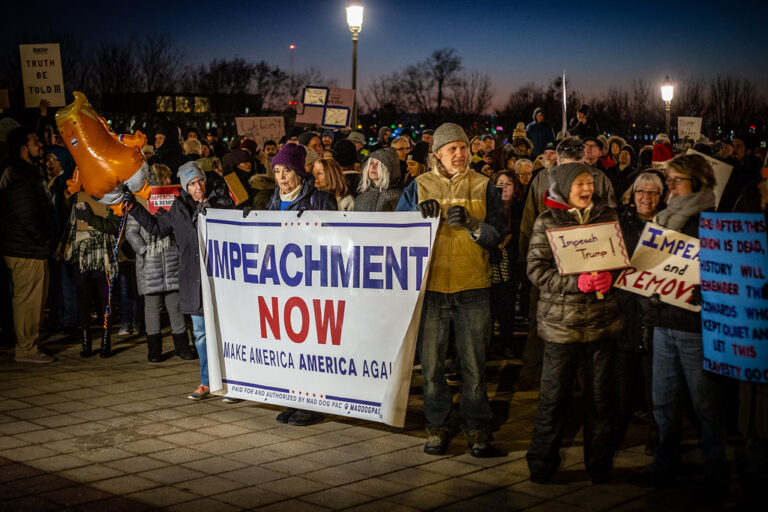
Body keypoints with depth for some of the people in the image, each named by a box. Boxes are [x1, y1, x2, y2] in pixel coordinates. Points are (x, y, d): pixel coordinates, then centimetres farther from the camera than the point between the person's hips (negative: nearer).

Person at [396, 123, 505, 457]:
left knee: (474, 362, 5)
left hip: (473, 286, 0)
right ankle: (437, 426, 19)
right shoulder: (419, 187, 7)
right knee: (432, 361, 6)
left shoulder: (483, 187, 7)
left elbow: (498, 233, 0)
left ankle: (477, 427, 16)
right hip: (431, 285, 1)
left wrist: (471, 223, -17)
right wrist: (422, 218, -14)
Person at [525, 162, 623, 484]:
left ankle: (600, 465, 22)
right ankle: (541, 465, 18)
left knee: (600, 396, 8)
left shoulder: (607, 215, 10)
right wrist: (577, 282, -19)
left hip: (601, 320, 2)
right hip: (561, 321, -2)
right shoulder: (547, 221, 1)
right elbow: (536, 270, -6)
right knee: (553, 396, 3)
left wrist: (609, 277, -9)